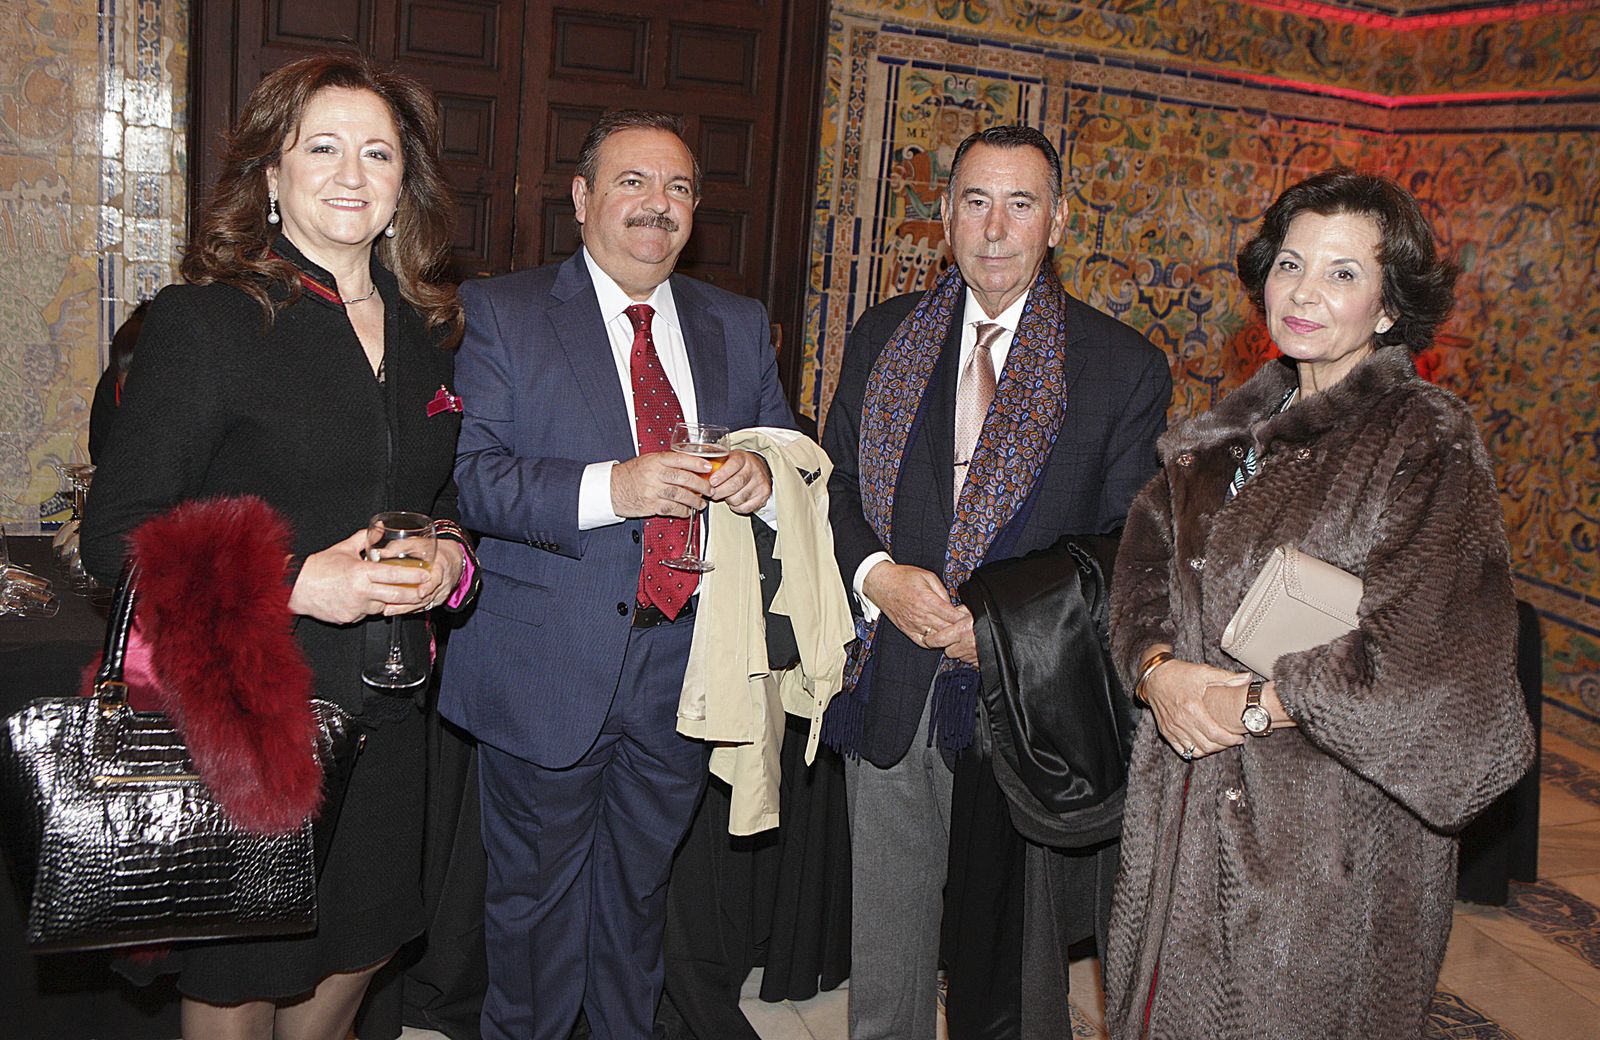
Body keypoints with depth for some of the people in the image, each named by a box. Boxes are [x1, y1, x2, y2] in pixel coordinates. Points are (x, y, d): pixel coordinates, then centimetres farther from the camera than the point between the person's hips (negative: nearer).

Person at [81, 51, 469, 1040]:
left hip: (385, 708, 5)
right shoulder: (204, 320, -10)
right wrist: (294, 582, -22)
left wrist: (448, 554, -4)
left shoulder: (427, 329, 8)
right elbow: (116, 531, -12)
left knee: (355, 955, 18)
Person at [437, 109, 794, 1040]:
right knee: (538, 900, 14)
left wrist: (762, 477, -13)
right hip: (548, 674, -3)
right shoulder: (502, 313, -4)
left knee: (642, 893, 22)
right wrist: (610, 489, -27)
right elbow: (471, 475, -14)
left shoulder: (740, 326, 9)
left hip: (682, 673, 4)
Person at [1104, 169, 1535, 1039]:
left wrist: (1253, 705, -14)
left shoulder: (1428, 438, -10)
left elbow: (1430, 653, -18)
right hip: (1189, 811, 5)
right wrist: (1159, 671, -12)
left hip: (1333, 829, -5)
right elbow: (1144, 564, 7)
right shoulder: (1233, 430, 9)